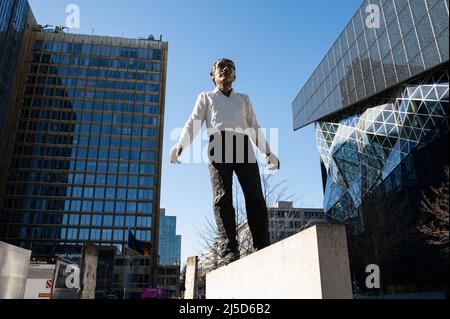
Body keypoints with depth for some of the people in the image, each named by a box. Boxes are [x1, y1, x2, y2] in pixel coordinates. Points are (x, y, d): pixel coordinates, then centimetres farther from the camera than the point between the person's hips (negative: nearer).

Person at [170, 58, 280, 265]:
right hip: (218, 143, -2)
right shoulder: (206, 97, 29)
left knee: (255, 197, -13)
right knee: (222, 198, -16)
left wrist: (267, 152, 13)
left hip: (244, 146, 2)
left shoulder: (243, 99, 35)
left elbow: (254, 128, 28)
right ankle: (229, 251, -22)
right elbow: (194, 122, 15)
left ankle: (263, 249, -16)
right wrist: (180, 145, -5)